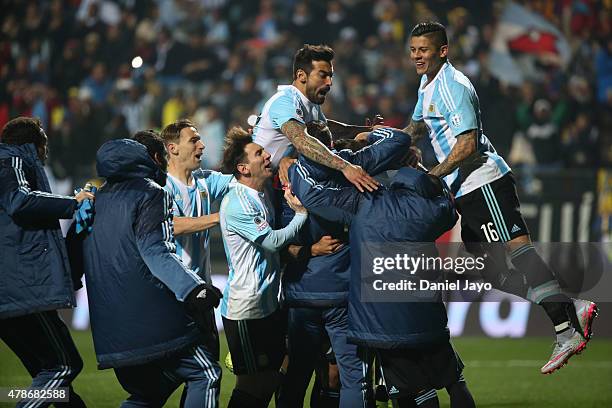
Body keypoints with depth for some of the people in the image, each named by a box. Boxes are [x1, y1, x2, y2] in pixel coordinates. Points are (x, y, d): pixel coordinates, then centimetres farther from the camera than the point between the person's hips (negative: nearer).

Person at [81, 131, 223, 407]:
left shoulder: (101, 197, 20)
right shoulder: (152, 193, -4)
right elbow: (155, 251, -18)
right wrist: (192, 287, -29)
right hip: (151, 317, -8)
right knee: (205, 374, -3)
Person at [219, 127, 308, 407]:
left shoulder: (261, 197, 13)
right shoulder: (236, 202, -17)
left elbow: (273, 246, 23)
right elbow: (273, 241, -20)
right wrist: (302, 213, -9)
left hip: (268, 305, 10)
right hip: (245, 309, -9)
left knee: (270, 379, 13)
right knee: (251, 384, -5)